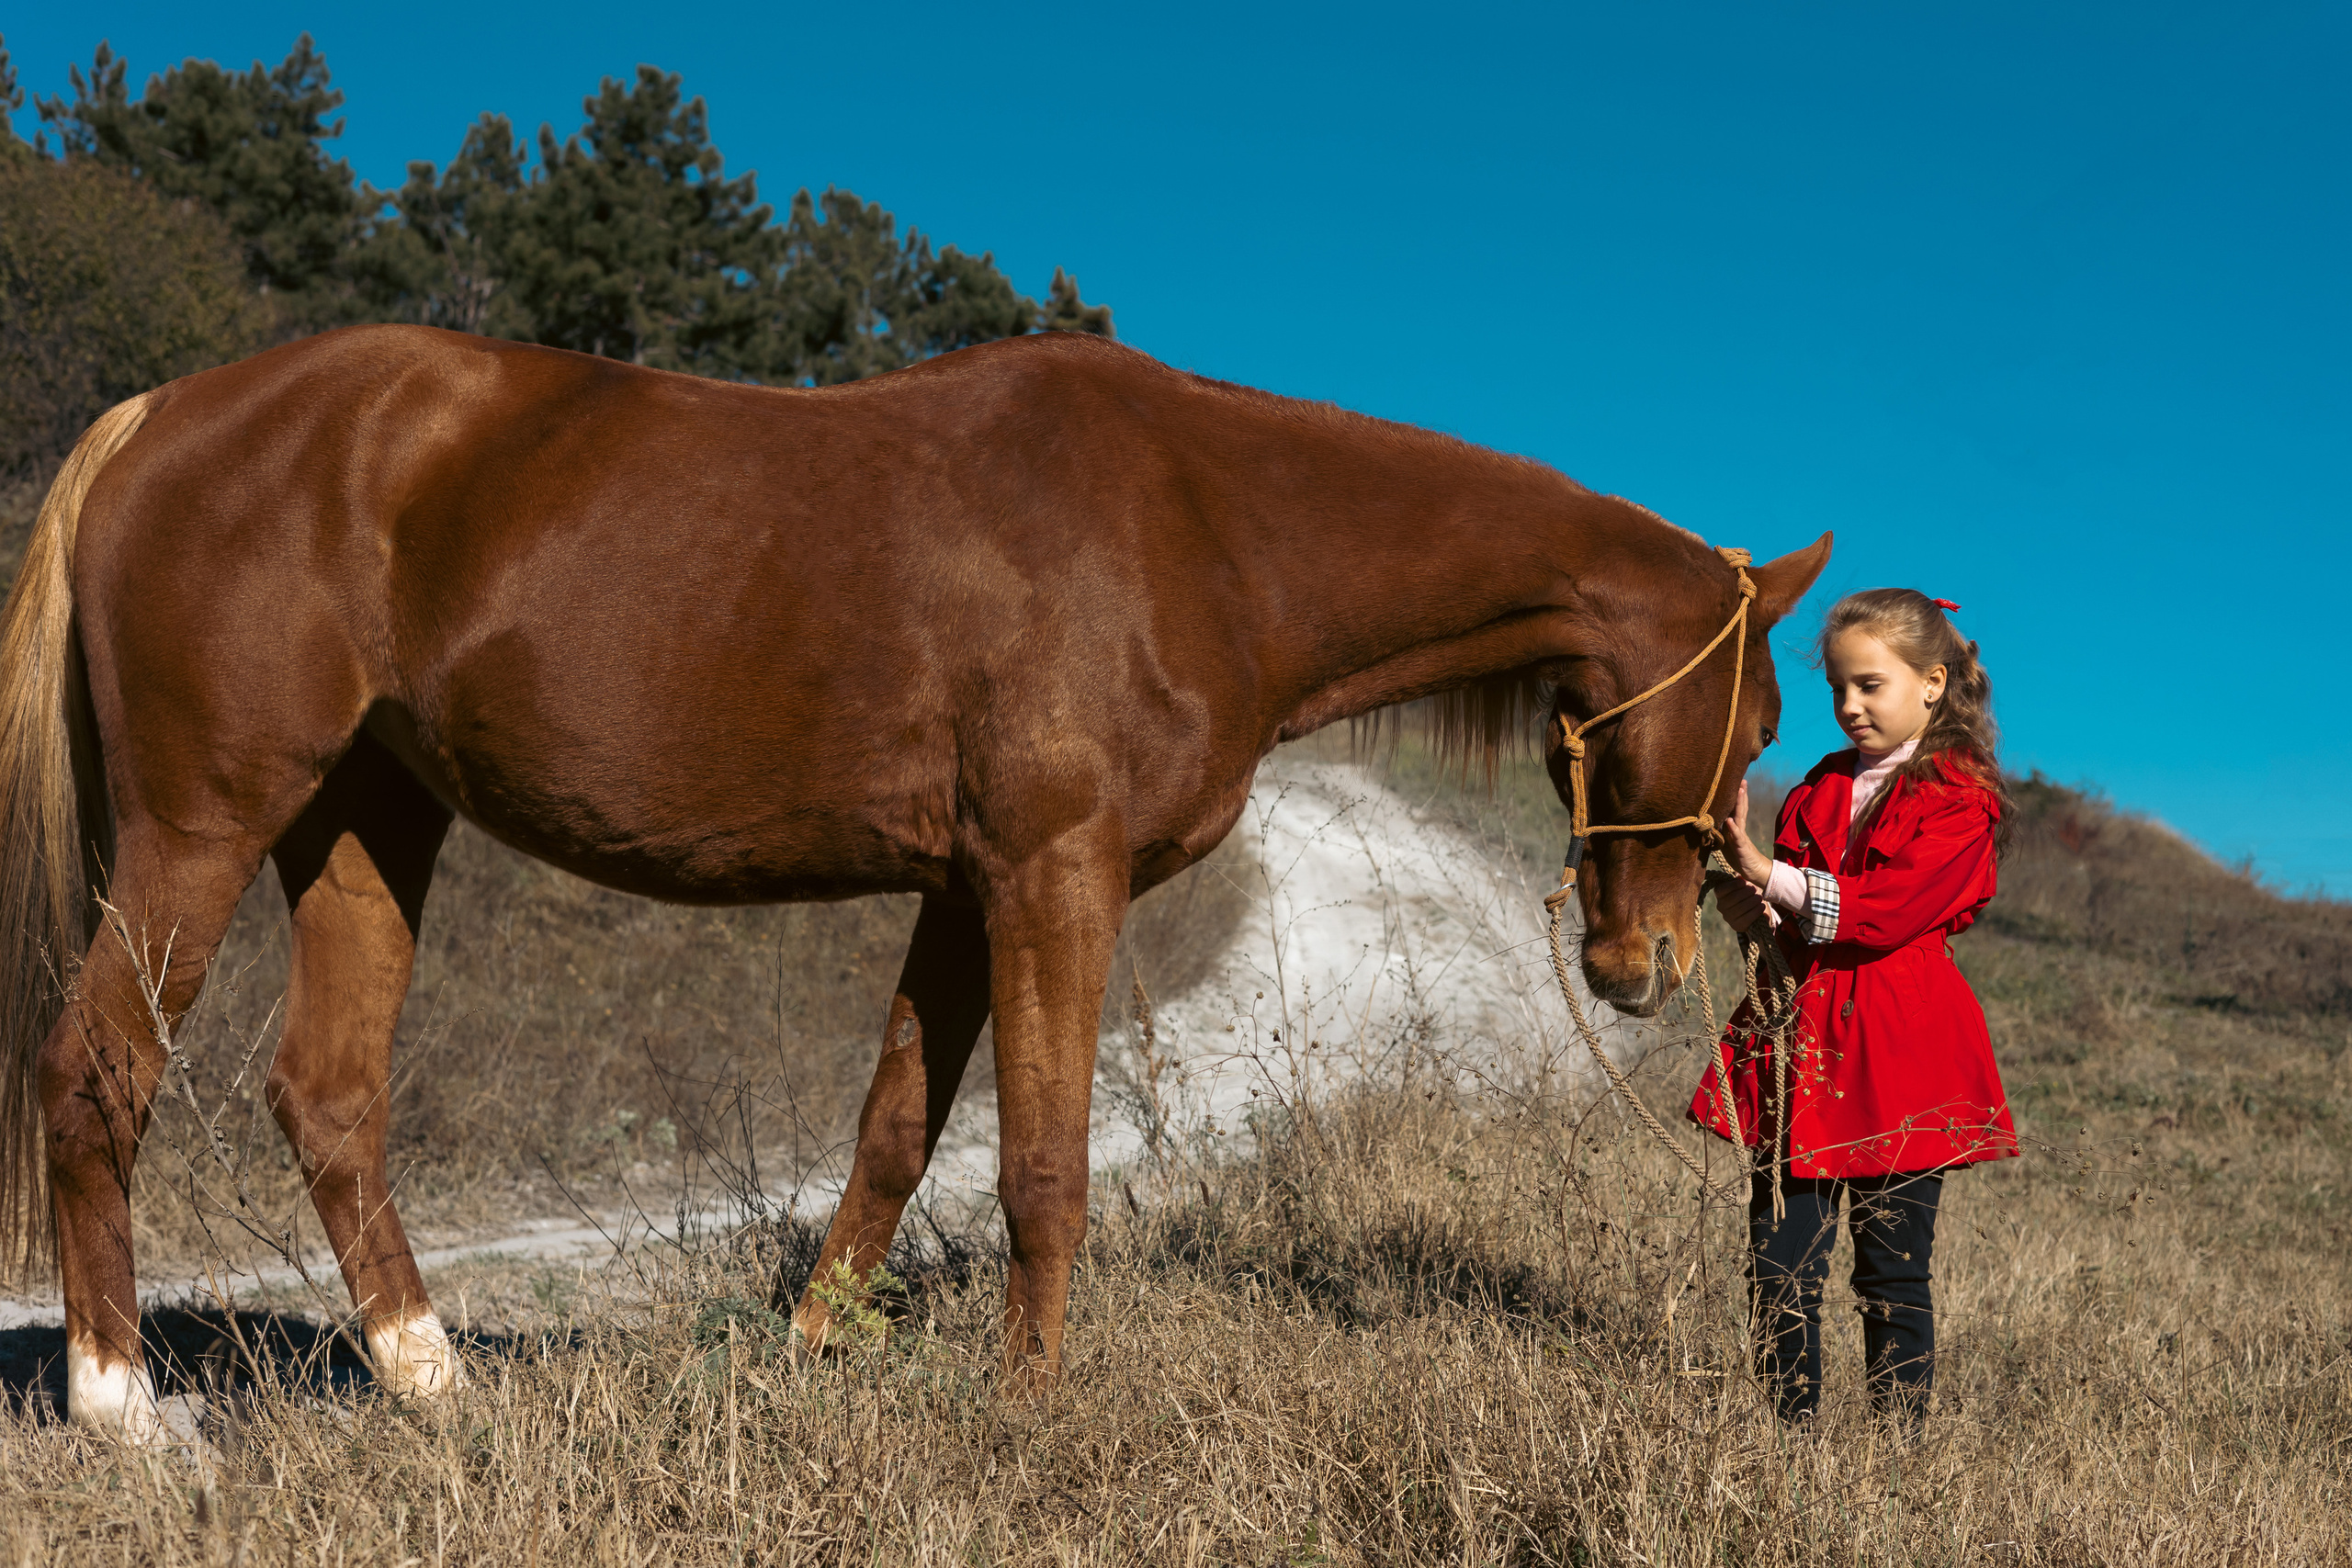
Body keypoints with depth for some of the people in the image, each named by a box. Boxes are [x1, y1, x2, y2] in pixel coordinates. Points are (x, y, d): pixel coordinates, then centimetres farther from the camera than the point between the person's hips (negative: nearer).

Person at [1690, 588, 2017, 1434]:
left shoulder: (1960, 800, -4)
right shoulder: (1822, 787, 15)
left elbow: (1888, 911, -17)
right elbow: (1776, 910, 12)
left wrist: (1771, 877, -19)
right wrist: (1749, 901, -11)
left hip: (1897, 1054, -5)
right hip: (1801, 1044, 5)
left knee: (1892, 1270, 3)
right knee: (1779, 1262, 3)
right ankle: (1791, 1437, 15)